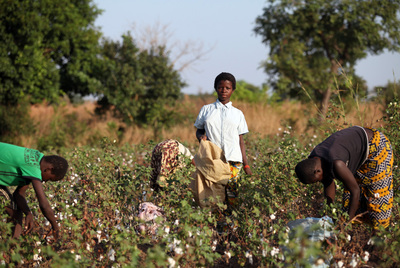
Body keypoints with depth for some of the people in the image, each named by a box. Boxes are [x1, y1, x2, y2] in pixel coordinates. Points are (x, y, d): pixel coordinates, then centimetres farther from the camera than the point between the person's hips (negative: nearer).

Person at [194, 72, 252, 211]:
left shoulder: (238, 114, 15)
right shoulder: (206, 110, 15)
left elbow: (241, 140, 14)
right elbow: (199, 130, 21)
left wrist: (246, 164, 7)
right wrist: (201, 136, -3)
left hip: (233, 159, 0)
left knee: (232, 193, -11)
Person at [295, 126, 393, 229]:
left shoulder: (336, 164, -39)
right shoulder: (313, 160, -12)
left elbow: (355, 191, -31)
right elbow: (329, 185, 3)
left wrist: (348, 220, -23)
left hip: (376, 145, -9)